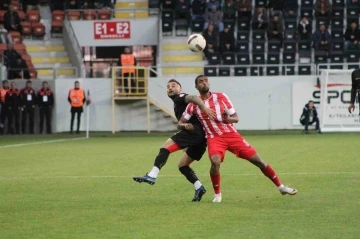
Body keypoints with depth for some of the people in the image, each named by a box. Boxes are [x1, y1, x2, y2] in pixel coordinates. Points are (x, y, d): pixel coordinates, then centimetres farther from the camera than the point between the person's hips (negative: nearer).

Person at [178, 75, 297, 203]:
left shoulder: (220, 96, 2)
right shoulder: (193, 105, 1)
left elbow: (236, 118, 4)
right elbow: (180, 123, 7)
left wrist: (228, 119, -20)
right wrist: (186, 125, -18)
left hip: (231, 134, 1)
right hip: (214, 138, -1)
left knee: (257, 160, -2)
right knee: (215, 162, -32)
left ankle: (281, 187, 11)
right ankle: (217, 193, -8)